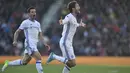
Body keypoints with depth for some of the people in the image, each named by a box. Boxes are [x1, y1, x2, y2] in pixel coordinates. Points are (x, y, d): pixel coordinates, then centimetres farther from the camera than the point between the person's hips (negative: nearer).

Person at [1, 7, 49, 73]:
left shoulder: (38, 24, 18)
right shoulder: (25, 22, -1)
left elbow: (40, 36, 20)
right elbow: (17, 32, 1)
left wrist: (45, 44, 6)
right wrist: (15, 41, -14)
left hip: (35, 45, 7)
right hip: (29, 44, -7)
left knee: (24, 62, 11)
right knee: (39, 58, -19)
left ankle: (8, 63, 26)